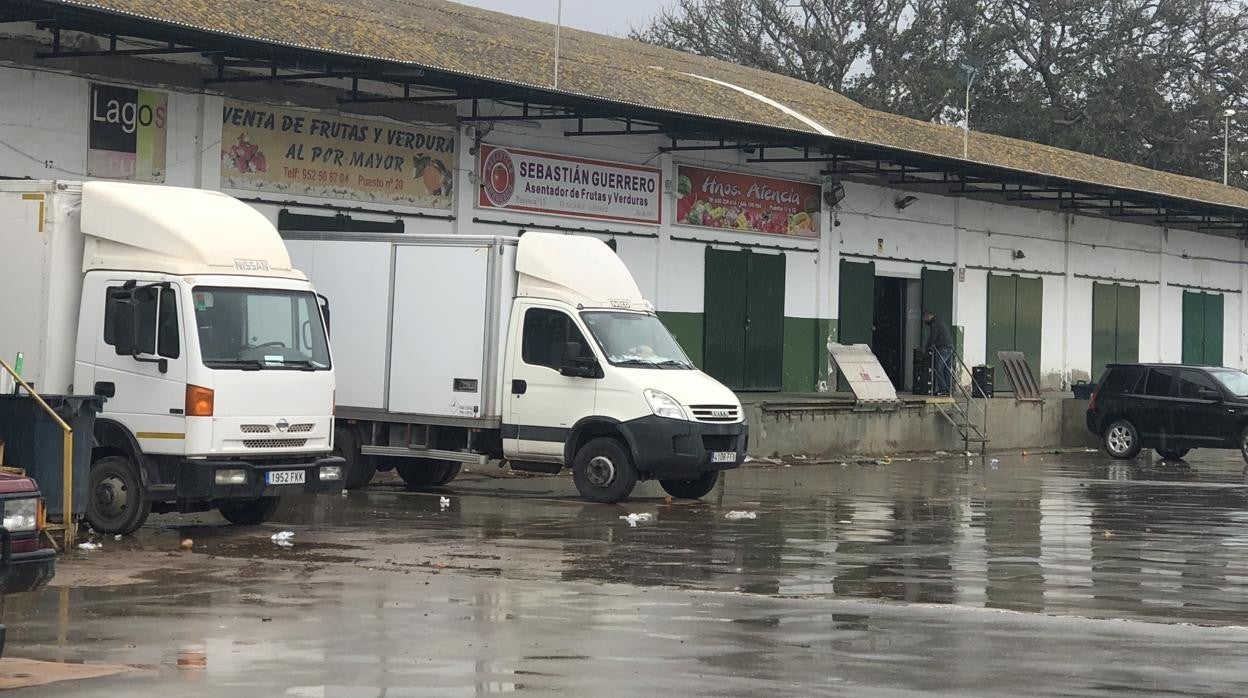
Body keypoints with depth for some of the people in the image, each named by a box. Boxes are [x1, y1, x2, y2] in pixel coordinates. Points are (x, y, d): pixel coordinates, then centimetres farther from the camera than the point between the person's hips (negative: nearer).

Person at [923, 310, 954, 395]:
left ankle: (942, 389, -9)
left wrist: (926, 349, 1)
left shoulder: (934, 324, -8)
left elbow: (932, 338, -13)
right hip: (950, 348, 10)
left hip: (943, 349, -10)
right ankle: (948, 389, 9)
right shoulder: (941, 323, 23)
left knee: (938, 370, -6)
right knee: (947, 370, 10)